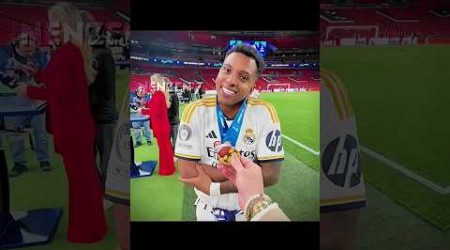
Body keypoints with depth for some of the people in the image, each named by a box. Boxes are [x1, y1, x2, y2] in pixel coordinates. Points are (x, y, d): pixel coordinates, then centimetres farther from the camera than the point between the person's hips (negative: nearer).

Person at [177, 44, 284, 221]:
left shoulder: (265, 113, -18)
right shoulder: (195, 112, -18)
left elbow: (271, 175, -21)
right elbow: (187, 172, -22)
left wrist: (214, 188, -26)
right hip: (208, 211, 0)